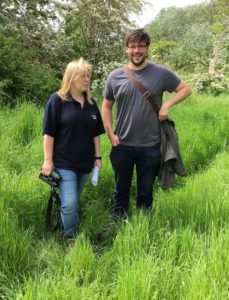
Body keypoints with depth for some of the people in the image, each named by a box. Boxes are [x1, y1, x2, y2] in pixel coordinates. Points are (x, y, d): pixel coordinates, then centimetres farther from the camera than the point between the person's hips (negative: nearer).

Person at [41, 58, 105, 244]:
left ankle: (74, 236, 30)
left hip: (85, 163, 5)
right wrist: (48, 160, -11)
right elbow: (49, 133, -9)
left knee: (72, 202, 15)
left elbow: (96, 133, 14)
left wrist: (97, 157, 11)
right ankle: (72, 241, 8)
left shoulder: (91, 103, 8)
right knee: (69, 204, -9)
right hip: (64, 163, -5)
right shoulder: (57, 100, -8)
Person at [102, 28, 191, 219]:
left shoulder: (161, 73, -5)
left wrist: (167, 104, -11)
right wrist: (110, 133, -2)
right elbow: (106, 106, 7)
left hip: (151, 146, -1)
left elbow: (185, 89, 5)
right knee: (121, 189, 17)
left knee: (146, 191, 15)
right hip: (122, 146, 1)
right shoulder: (115, 76, -1)